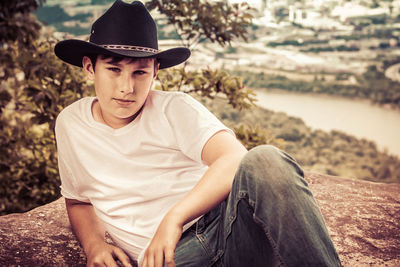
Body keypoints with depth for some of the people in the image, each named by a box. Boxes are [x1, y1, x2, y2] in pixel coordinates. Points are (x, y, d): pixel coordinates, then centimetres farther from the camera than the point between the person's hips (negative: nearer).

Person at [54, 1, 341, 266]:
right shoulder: (71, 124, 12)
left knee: (266, 160, -34)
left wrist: (174, 217, -26)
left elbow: (236, 160, -16)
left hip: (228, 226, -1)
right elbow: (78, 201, 25)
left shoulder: (175, 108, 0)